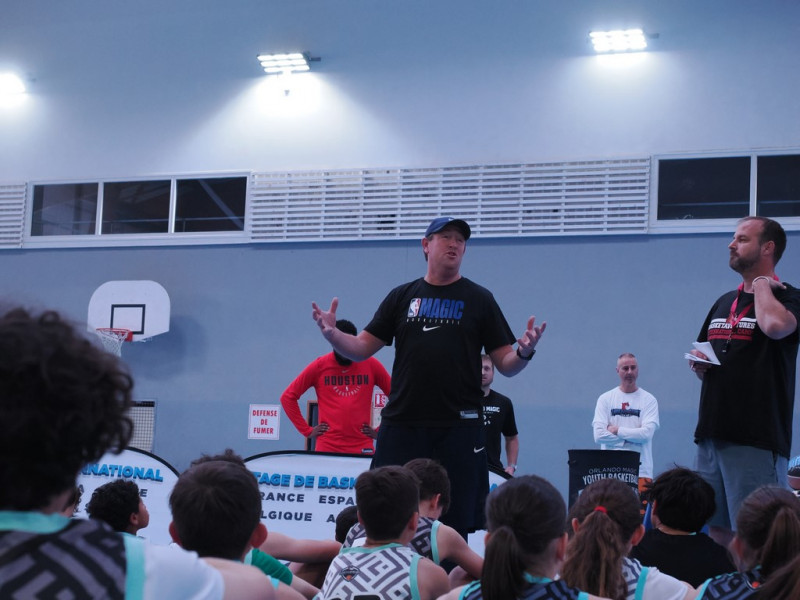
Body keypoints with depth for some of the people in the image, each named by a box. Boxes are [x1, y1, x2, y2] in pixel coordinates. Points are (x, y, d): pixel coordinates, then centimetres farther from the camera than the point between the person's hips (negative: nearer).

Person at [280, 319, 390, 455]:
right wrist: (307, 430, 2)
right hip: (327, 448, 0)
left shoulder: (371, 365, 5)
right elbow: (288, 397, 7)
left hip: (362, 449, 0)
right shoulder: (319, 366, 3)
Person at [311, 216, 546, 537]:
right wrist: (332, 334, -10)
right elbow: (361, 348, 9)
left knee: (455, 525, 1)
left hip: (458, 428, -1)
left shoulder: (479, 299, 7)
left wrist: (524, 353, -18)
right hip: (401, 424, 2)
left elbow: (506, 365, 3)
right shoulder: (402, 297, 11)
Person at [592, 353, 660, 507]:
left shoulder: (648, 400, 6)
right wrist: (631, 438, -4)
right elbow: (599, 435, -3)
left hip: (641, 471, -1)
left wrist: (617, 430, -5)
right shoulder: (605, 399, 8)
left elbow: (647, 433, -8)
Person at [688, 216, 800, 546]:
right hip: (711, 433, 7)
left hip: (756, 440, -7)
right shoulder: (723, 303, 19)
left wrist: (761, 282, -10)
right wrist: (697, 363, 5)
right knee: (714, 528, 10)